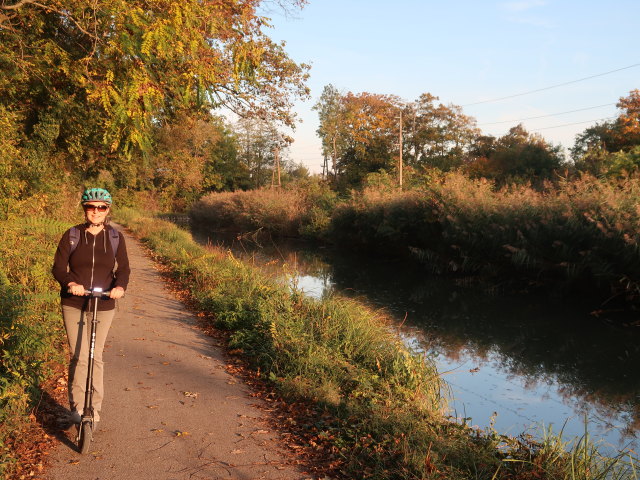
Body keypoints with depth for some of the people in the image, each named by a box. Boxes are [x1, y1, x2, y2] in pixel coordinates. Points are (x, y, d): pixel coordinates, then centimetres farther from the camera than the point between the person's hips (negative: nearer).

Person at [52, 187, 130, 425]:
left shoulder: (115, 237, 1)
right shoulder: (72, 235, -2)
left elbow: (123, 268, 0)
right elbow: (59, 267, -4)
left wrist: (120, 286, -21)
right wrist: (70, 283, -25)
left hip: (103, 306, 1)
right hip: (74, 305, -1)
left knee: (96, 356, 7)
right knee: (79, 356, -6)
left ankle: (95, 407, 20)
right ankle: (77, 407, 7)